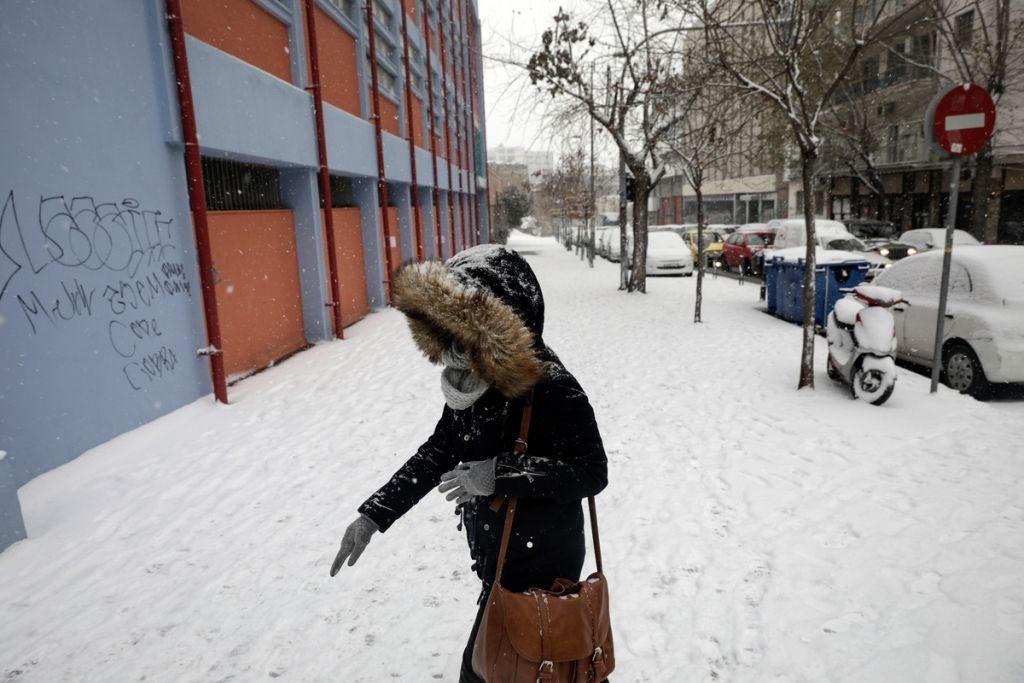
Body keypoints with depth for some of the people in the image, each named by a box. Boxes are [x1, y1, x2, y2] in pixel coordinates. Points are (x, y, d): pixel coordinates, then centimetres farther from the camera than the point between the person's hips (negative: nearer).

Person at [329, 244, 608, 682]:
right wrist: (373, 514, 0)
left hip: (540, 565, -7)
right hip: (496, 555, 7)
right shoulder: (475, 379, -3)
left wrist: (500, 473, -31)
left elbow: (591, 473, -24)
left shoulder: (551, 387, -27)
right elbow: (438, 452, 4)